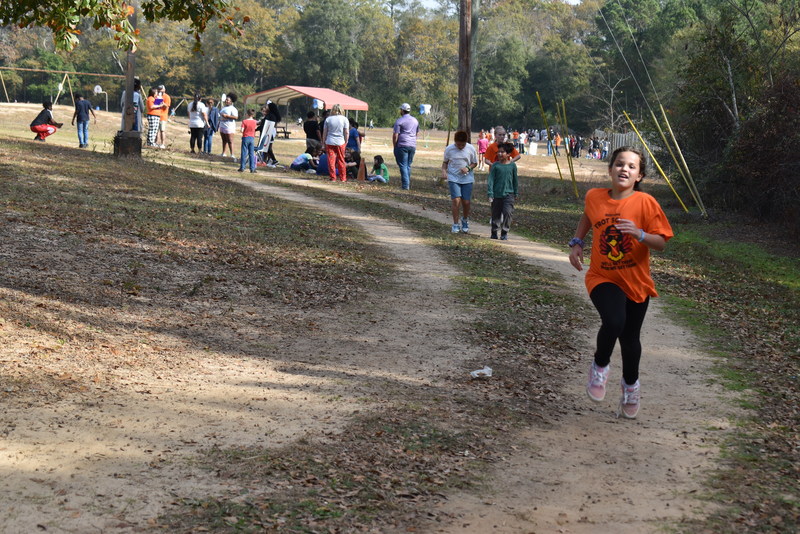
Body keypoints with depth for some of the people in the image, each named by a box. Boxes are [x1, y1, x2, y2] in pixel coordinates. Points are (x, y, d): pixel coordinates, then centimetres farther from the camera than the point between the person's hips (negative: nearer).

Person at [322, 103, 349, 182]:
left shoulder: (328, 119, 1)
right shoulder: (344, 119, -2)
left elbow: (324, 132, 4)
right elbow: (346, 132, -4)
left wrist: (324, 142, 13)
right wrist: (346, 142, 7)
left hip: (330, 142, 0)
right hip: (340, 143, 0)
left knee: (331, 160, 3)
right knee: (341, 160, 9)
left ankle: (333, 178, 2)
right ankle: (343, 178, 13)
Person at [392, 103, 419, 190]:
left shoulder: (399, 121, -7)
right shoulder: (415, 121, 14)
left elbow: (395, 135, -10)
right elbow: (417, 133, 22)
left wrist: (394, 146, -2)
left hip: (402, 145, -6)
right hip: (413, 146, 6)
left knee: (403, 165, -4)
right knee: (408, 165, 14)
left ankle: (405, 185, -10)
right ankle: (408, 184, 15)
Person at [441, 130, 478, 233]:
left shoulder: (471, 149, -4)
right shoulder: (449, 149, -4)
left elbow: (475, 163, 6)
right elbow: (445, 162, 8)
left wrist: (468, 168, -14)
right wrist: (444, 171, -11)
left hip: (467, 179, 1)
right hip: (453, 178, -1)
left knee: (466, 202, 2)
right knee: (456, 200, -13)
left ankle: (465, 221, 30)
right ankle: (456, 224, 0)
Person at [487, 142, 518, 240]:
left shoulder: (512, 165, 2)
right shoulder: (495, 165, -2)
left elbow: (515, 180, 12)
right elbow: (490, 180, -4)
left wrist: (516, 193, 15)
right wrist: (490, 194, -10)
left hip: (508, 193, 0)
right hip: (497, 194, 0)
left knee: (507, 212, -15)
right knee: (496, 214, 8)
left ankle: (504, 233, -2)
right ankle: (494, 232, 26)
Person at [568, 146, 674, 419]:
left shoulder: (645, 202, -11)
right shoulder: (594, 197, -4)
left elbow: (661, 242, -11)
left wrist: (639, 234, -29)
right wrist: (577, 242, 8)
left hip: (636, 282, 0)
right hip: (602, 278, 0)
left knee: (630, 337, 13)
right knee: (613, 322, -27)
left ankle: (630, 384, 41)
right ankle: (600, 366, 3)